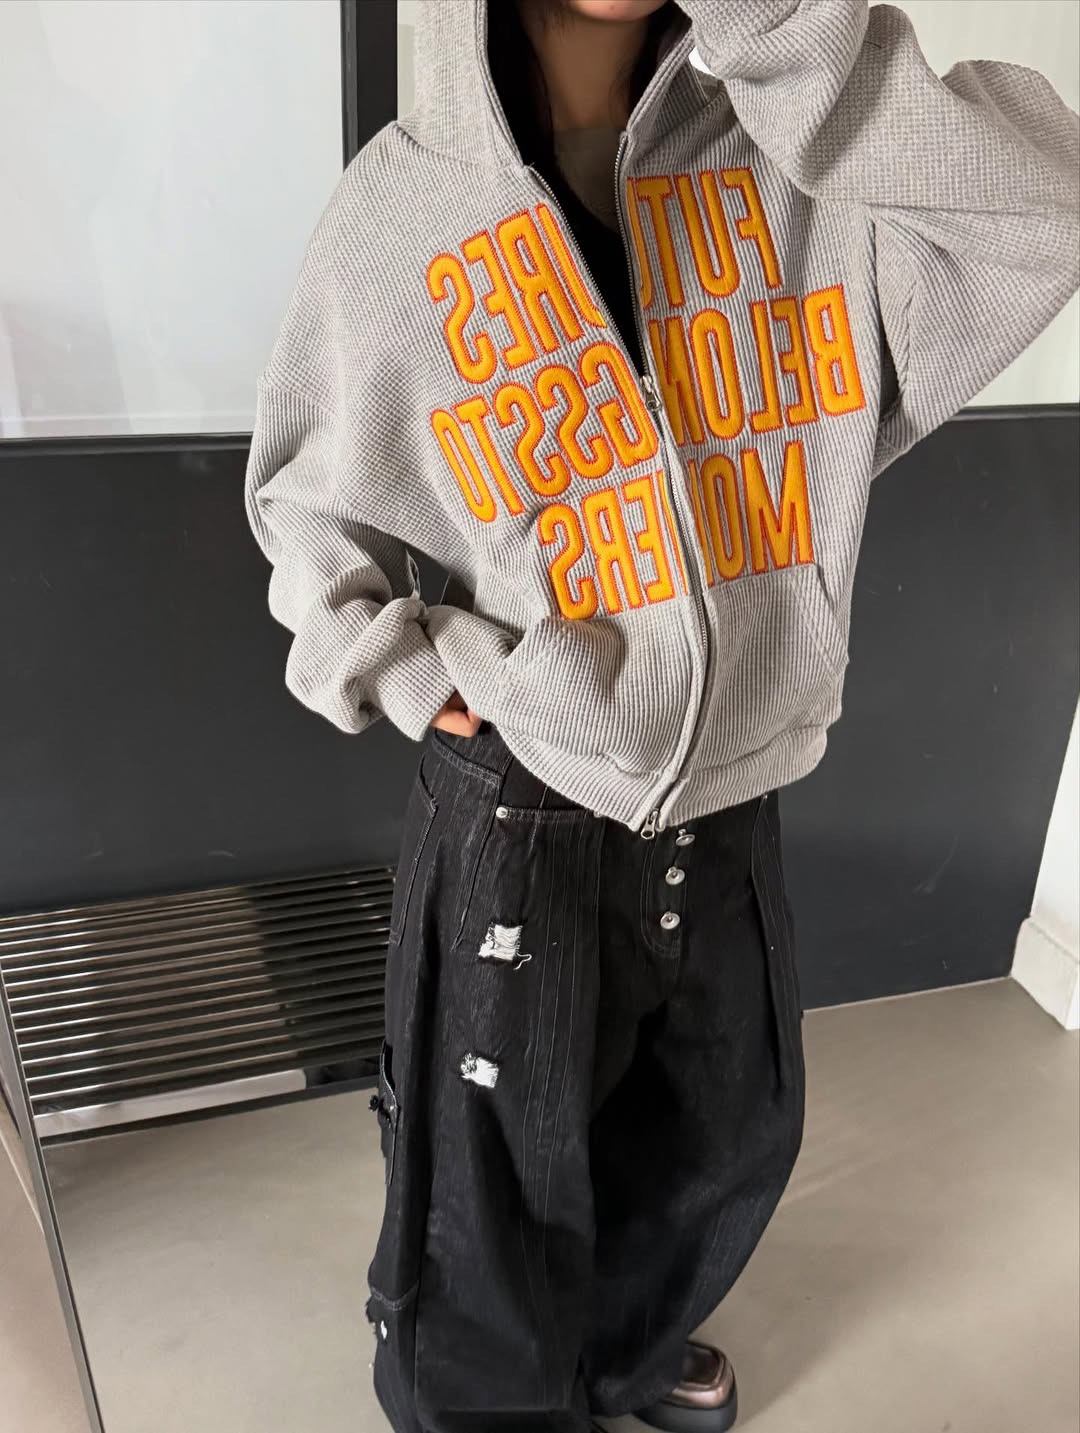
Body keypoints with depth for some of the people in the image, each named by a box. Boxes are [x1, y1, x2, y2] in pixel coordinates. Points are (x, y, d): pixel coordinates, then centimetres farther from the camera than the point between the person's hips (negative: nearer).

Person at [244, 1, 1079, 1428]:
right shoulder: (401, 210, -8)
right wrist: (394, 668, -11)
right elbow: (307, 500, 4)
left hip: (733, 809, 4)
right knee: (496, 1198, 15)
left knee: (727, 1141, 26)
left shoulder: (803, 156, -4)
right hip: (521, 820, -3)